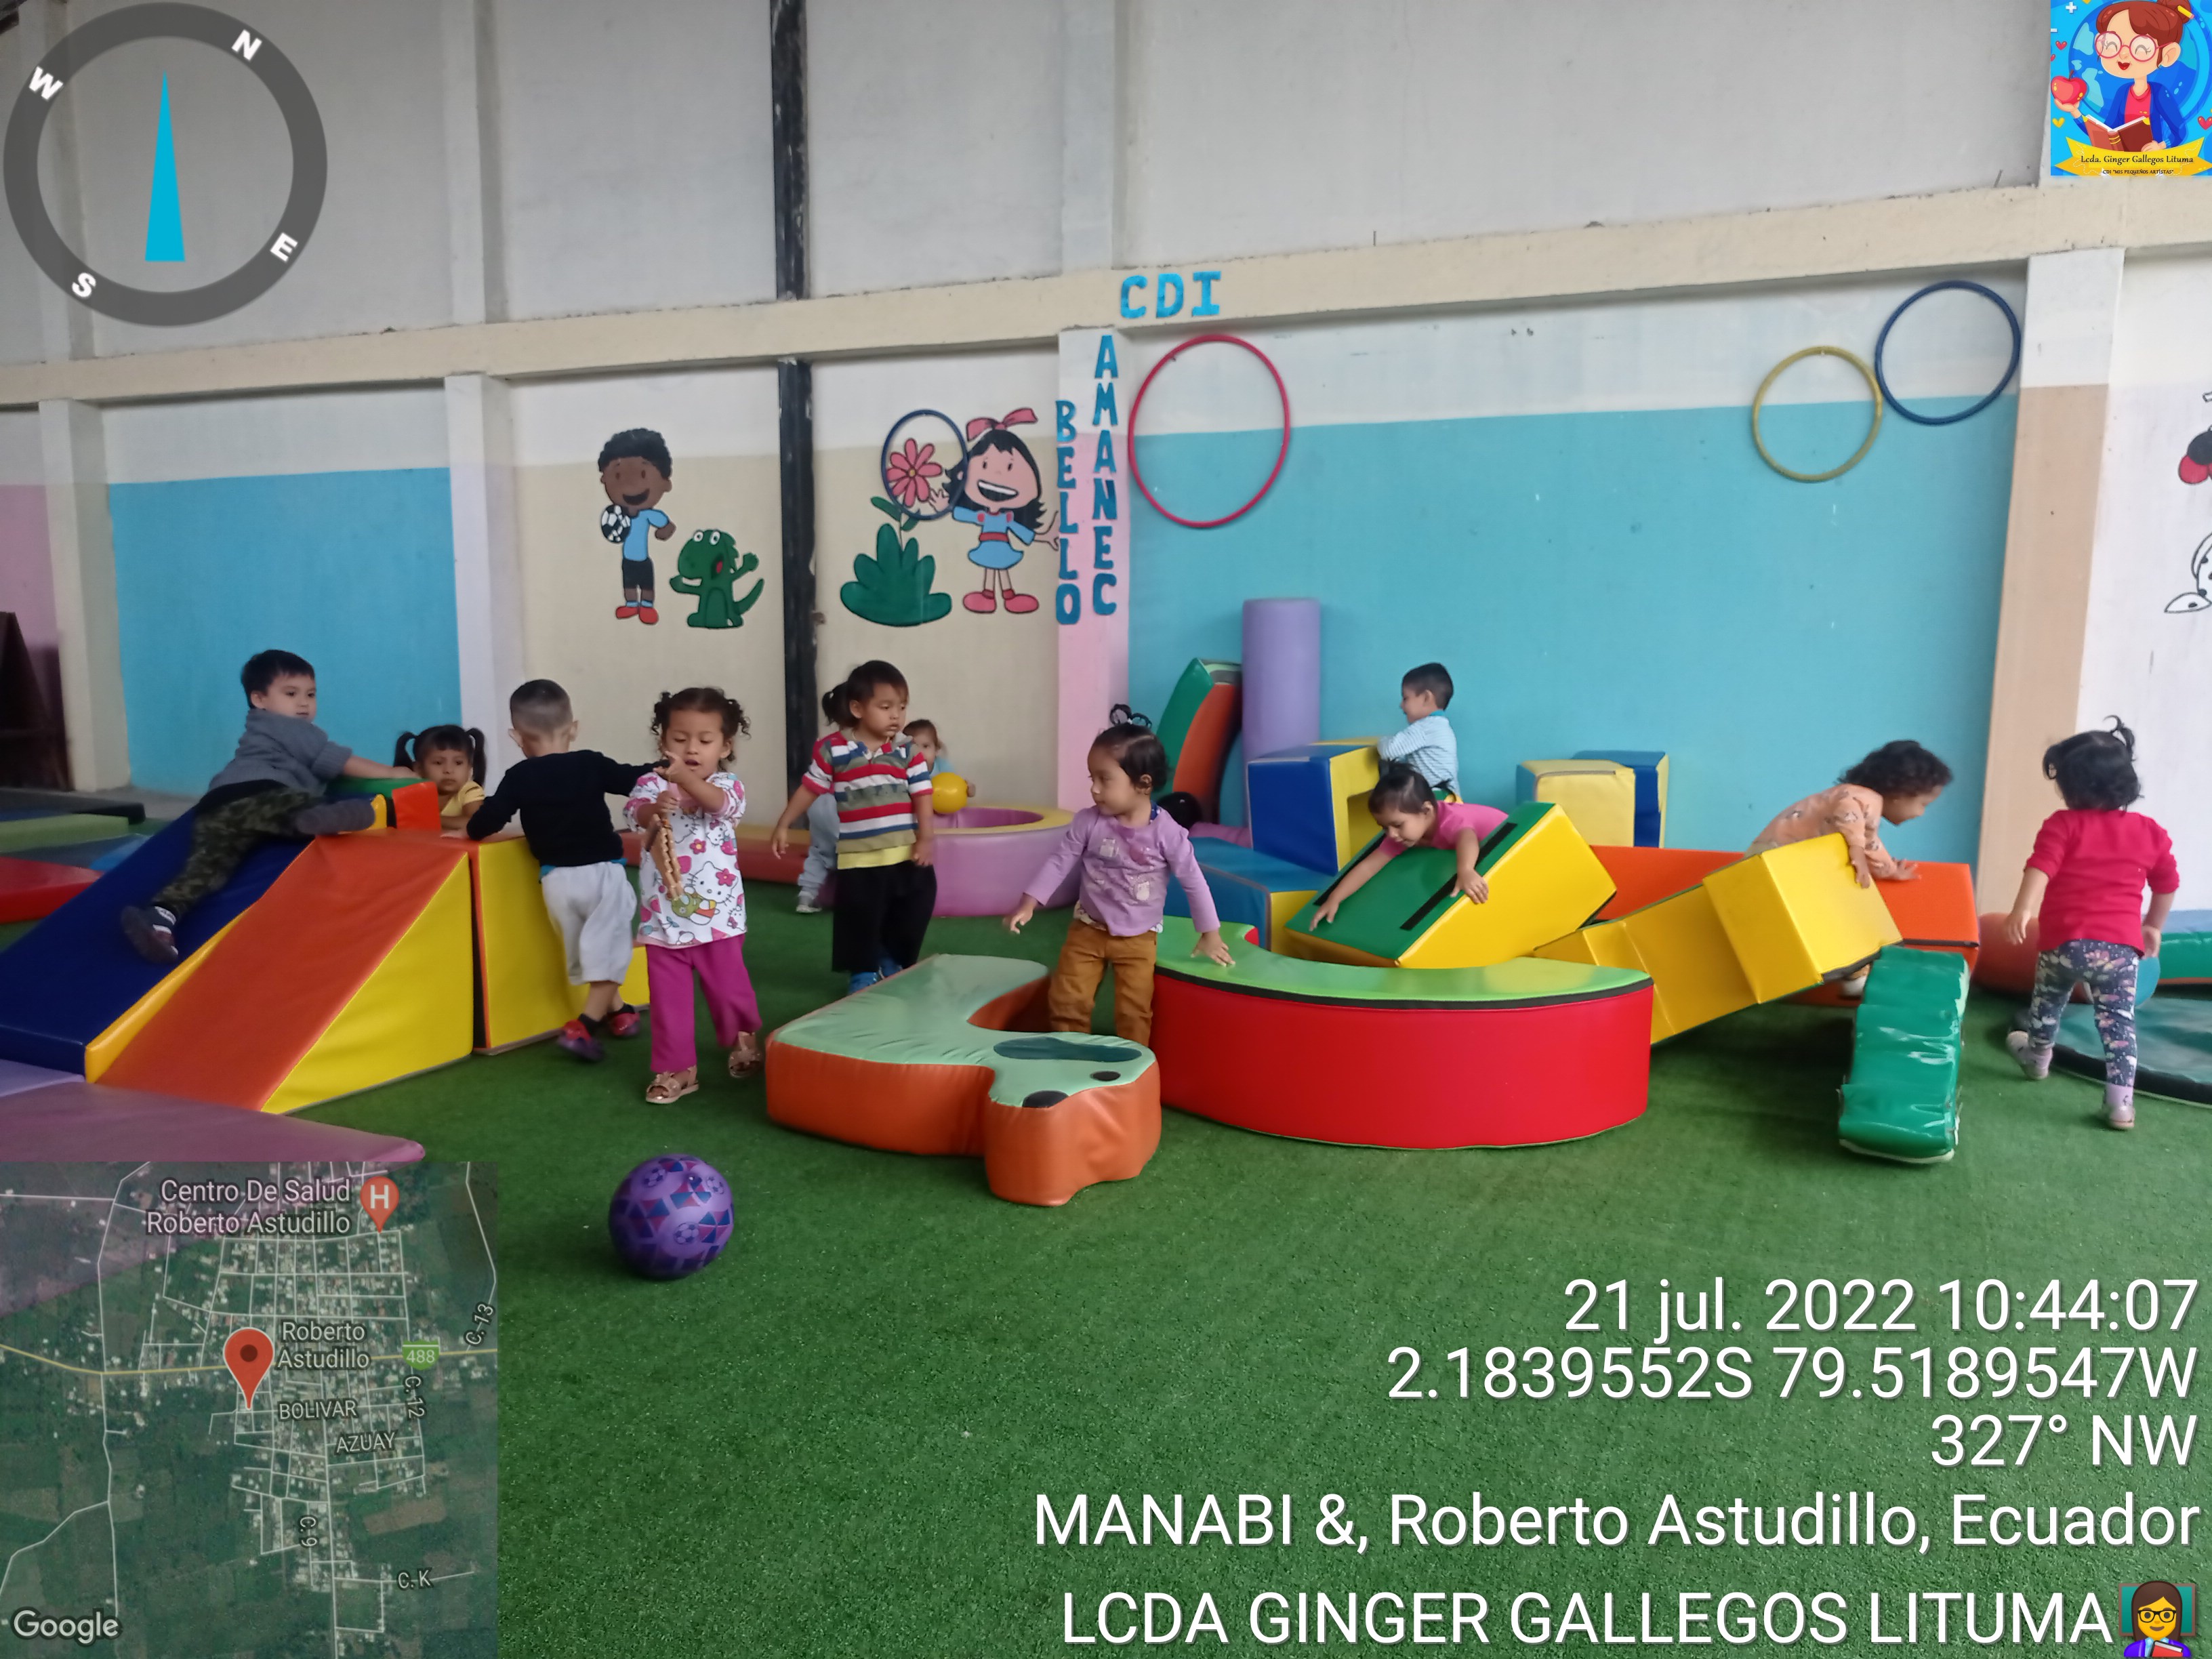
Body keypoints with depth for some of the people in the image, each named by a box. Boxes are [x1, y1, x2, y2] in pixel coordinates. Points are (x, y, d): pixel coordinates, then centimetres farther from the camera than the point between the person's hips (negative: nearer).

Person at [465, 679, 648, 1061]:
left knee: (585, 951, 21)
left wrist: (471, 830, 15)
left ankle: (616, 1012, 32)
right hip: (602, 871, -2)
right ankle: (582, 1027, -10)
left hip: (557, 878, 2)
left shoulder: (519, 777, -4)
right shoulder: (592, 764, -4)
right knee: (609, 950, 1)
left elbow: (489, 821, -6)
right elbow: (634, 780, 4)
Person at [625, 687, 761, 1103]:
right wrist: (655, 809, -48)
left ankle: (743, 1041, 40)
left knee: (728, 987, 13)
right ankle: (677, 1068, 19)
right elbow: (638, 810, -23)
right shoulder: (652, 783, -2)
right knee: (668, 998, 7)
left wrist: (686, 778, -49)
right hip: (664, 916, 1)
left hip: (717, 914, -1)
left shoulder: (727, 785, -6)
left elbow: (719, 803, -30)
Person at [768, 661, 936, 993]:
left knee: (910, 922, 11)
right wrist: (783, 826, 6)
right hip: (859, 859, -2)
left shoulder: (907, 753, 1)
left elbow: (922, 795, -1)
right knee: (861, 925, 8)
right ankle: (863, 977, 24)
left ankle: (894, 973, 30)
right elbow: (809, 789, 4)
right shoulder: (833, 749, -4)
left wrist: (926, 838, -11)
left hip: (907, 856, 2)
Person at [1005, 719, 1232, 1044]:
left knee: (1133, 1014, -1)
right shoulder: (1089, 822, -14)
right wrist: (1028, 904, -8)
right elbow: (1059, 861, -4)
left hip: (1139, 938, -2)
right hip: (1088, 930, 2)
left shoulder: (1167, 832, -18)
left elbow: (1193, 881, -9)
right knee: (1065, 1002, 0)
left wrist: (1210, 935, -4)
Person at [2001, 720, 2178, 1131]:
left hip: (2065, 941, -2)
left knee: (2047, 1001, 23)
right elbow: (2167, 885, 18)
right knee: (2119, 1020, 3)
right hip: (2121, 945, 2)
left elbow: (2041, 867, -22)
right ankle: (2121, 1101, -3)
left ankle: (2037, 1057, 45)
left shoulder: (2063, 825, -6)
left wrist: (2023, 910, -32)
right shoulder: (2150, 832, 7)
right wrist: (2153, 926, 31)